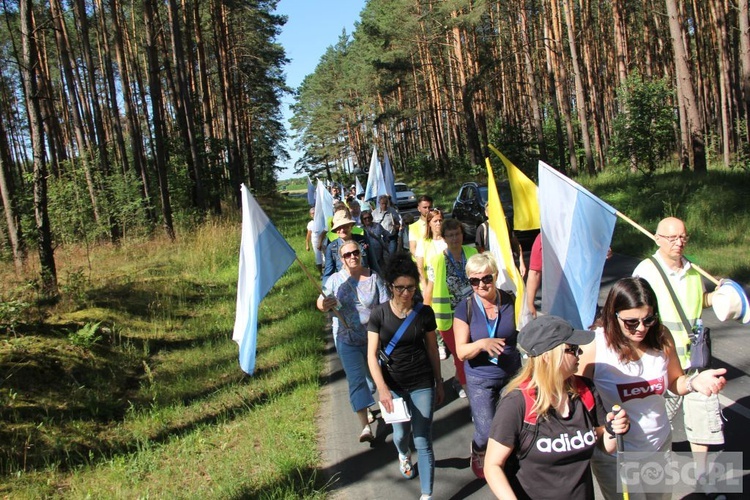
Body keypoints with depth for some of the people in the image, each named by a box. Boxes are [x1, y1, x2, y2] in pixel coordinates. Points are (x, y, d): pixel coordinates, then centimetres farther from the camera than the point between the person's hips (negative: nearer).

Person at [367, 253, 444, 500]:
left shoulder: (424, 312, -8)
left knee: (423, 441, -2)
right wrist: (382, 388, -22)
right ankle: (403, 455, 56)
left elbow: (432, 348, 3)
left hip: (422, 384, -1)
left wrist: (439, 383, 9)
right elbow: (372, 354, -11)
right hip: (393, 385, 1)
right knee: (401, 433, 20)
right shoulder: (379, 314, -10)